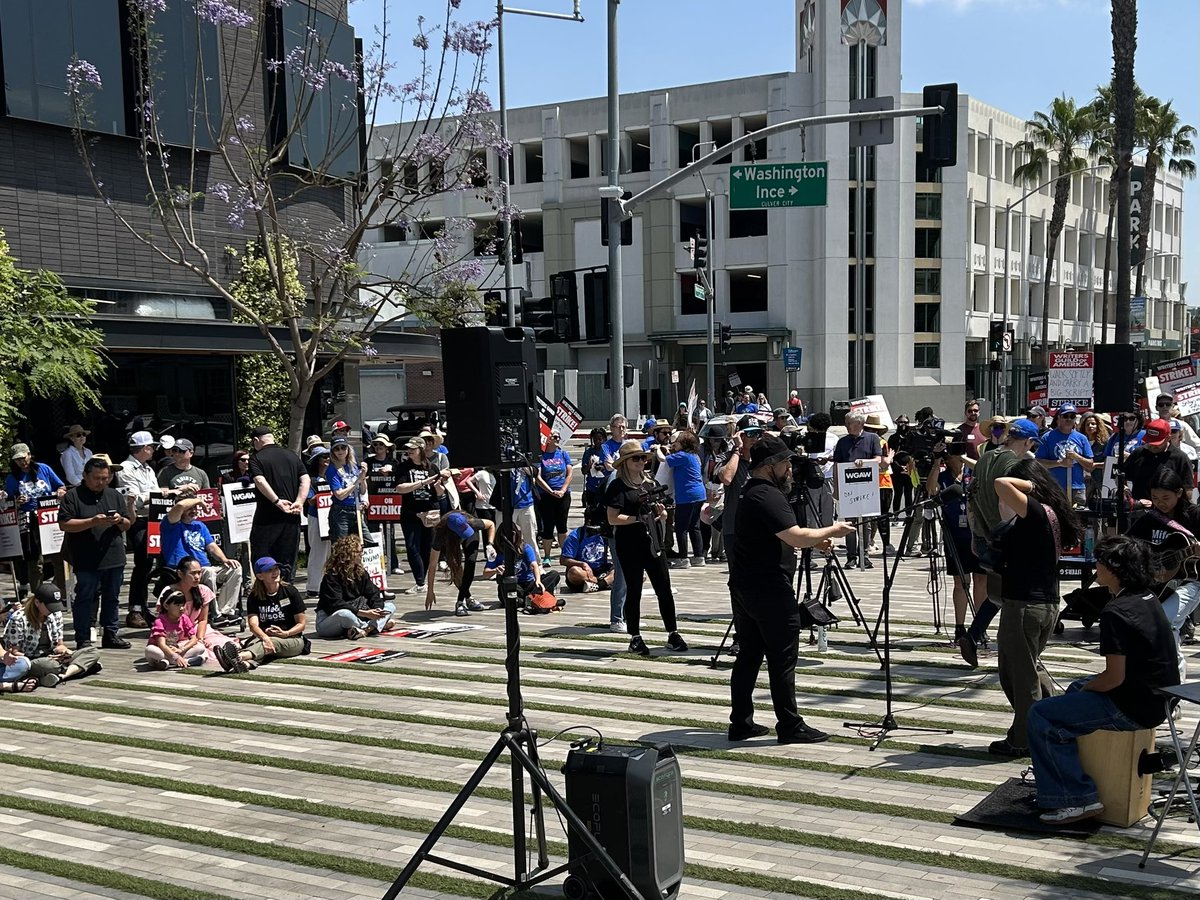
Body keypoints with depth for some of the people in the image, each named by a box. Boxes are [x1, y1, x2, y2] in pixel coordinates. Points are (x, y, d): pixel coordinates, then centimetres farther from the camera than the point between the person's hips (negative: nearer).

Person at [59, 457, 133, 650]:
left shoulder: (115, 496, 13)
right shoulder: (73, 496, -1)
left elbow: (127, 525, 16)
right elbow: (64, 524, -10)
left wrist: (120, 521, -7)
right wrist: (92, 522, -19)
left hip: (114, 558, 5)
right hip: (86, 560, -4)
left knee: (112, 598, 11)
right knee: (85, 598, 1)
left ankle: (111, 635, 19)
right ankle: (83, 639, 7)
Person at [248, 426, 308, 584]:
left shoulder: (257, 459, -2)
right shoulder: (292, 456, 12)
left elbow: (260, 481, -18)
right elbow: (305, 479, 3)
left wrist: (277, 502, -19)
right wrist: (299, 502, -6)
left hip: (267, 517, -4)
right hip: (291, 518, 4)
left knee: (261, 559, 3)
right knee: (287, 562, 9)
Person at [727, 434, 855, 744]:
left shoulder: (749, 493, 16)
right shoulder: (768, 495, -16)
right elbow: (795, 536, -23)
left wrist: (815, 542, 15)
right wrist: (831, 530, -9)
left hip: (744, 587, 10)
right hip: (770, 590, -10)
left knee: (749, 655, 12)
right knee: (782, 658, -3)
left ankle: (741, 723, 15)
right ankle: (790, 727, 2)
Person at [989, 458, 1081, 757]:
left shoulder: (1037, 513, -18)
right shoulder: (1052, 514, 9)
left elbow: (1001, 485, -30)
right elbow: (1009, 521, 23)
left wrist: (1029, 484, -14)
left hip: (1024, 604, -9)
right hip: (1047, 603, 10)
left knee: (1020, 672, 4)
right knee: (1030, 666, 24)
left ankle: (1022, 741, 15)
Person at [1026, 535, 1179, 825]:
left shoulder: (1115, 613, -24)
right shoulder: (1148, 598, 5)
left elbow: (1115, 677, -23)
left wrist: (1085, 688, -6)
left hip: (1132, 709, -11)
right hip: (1157, 699, 11)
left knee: (1041, 716, -9)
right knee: (1076, 689, 33)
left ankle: (1077, 800, -8)